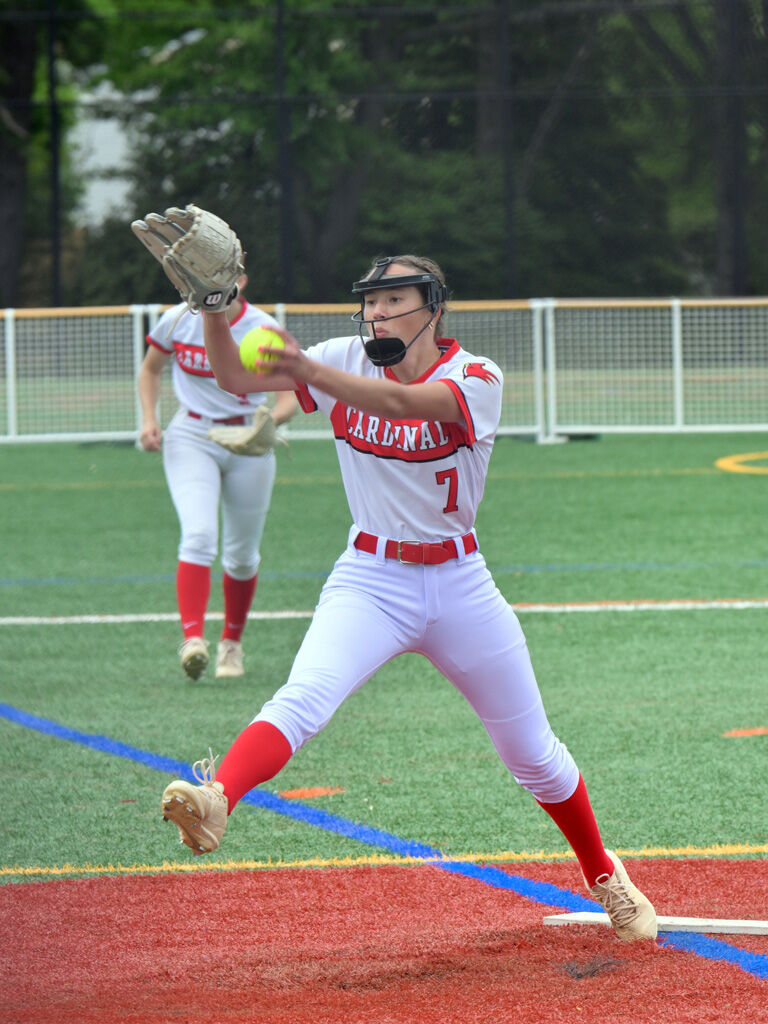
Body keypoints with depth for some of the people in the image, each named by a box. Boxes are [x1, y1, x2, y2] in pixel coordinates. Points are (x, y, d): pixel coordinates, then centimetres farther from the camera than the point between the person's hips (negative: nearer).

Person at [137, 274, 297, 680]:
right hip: (191, 439, -1)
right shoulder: (178, 320, -4)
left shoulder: (264, 330, -9)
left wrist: (269, 420, -31)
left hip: (248, 445, 1)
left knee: (242, 555, 8)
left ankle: (232, 642, 30)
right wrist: (149, 419, -1)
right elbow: (150, 369, 14)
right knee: (199, 536, -23)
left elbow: (290, 399, -10)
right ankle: (193, 639, -33)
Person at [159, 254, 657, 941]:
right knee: (303, 696, -29)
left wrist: (308, 371, -49)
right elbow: (235, 378, -7)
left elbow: (400, 403, -34)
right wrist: (213, 305, -26)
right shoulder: (350, 363, -1)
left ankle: (604, 876, 34)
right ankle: (214, 801, -53)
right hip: (370, 581, 1)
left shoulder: (477, 379, -13)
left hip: (459, 585, -1)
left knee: (533, 755, 11)